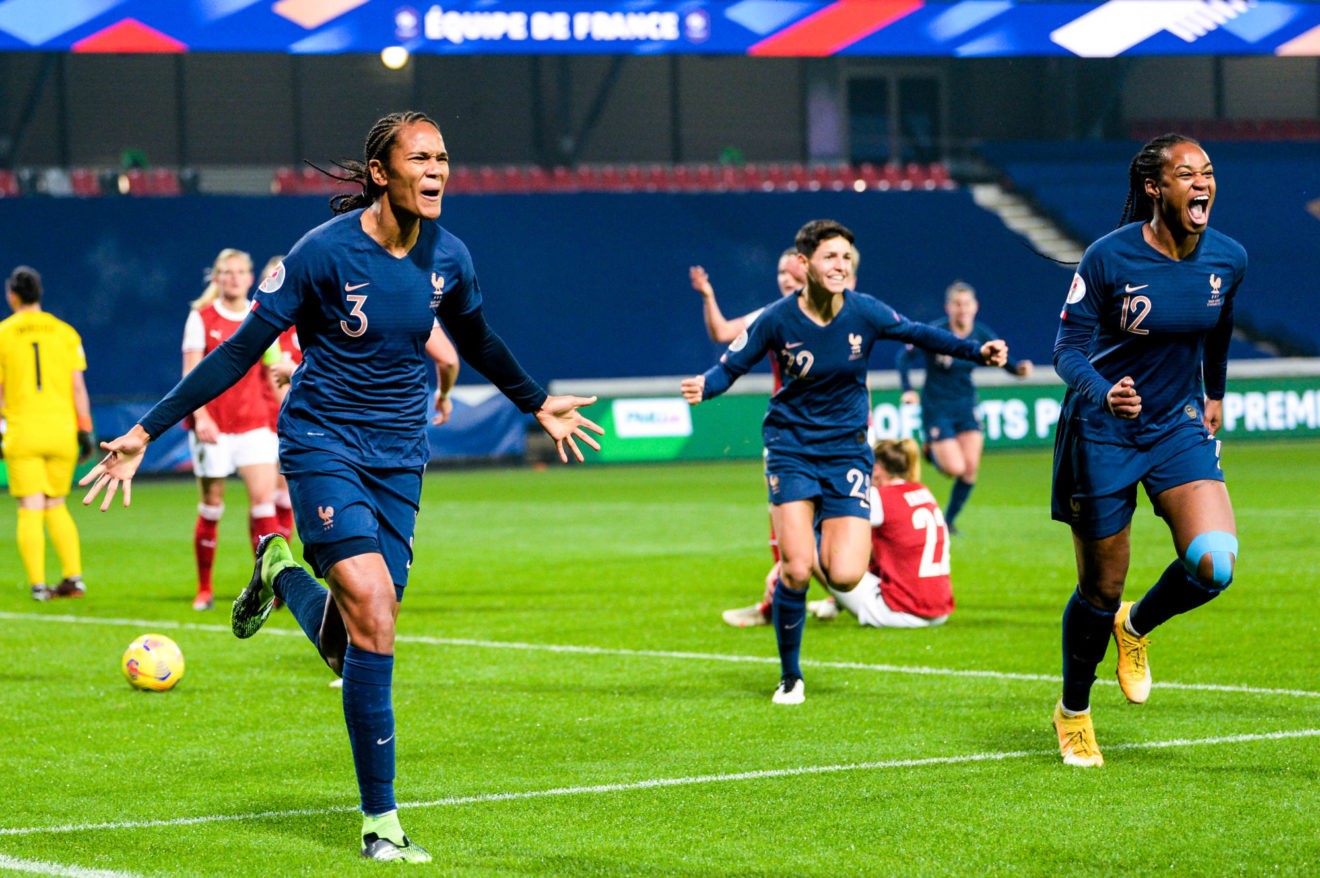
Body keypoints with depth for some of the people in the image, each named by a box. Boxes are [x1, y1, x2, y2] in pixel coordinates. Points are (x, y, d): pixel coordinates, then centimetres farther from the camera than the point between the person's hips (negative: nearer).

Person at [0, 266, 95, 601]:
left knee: (30, 510, 0)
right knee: (56, 506, 15)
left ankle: (37, 584, -5)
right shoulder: (65, 332, 5)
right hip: (61, 428, 2)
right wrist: (85, 430, 6)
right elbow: (78, 387, 2)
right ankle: (73, 576, 7)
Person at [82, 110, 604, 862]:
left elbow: (478, 343, 21)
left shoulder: (449, 258, -1)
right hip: (324, 445, -5)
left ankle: (283, 574, 33)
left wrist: (538, 404, 34)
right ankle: (380, 823, -12)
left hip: (400, 458, 5)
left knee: (352, 644, -2)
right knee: (373, 609, -21)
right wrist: (147, 433, -14)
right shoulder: (326, 252, -15)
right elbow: (242, 350, -11)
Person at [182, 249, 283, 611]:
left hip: (254, 423, 2)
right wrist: (200, 415, -18)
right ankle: (204, 590, 17)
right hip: (211, 424, -2)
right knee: (211, 506, 3)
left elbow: (272, 370, 14)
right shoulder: (202, 318, -1)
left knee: (263, 497, -12)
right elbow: (191, 374, -6)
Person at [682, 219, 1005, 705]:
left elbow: (918, 333, 6)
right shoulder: (777, 319, -12)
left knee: (844, 577, -13)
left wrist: (977, 351, -4)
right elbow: (731, 365, -5)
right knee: (796, 571, -15)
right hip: (792, 448, -1)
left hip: (847, 449, 1)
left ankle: (824, 539, 26)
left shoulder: (864, 311, -9)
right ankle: (790, 678, 7)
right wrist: (704, 386, -27)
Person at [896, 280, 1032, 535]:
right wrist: (907, 390, -20)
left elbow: (1003, 360, 3)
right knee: (955, 468, -13)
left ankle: (949, 520, 15)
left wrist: (1019, 368, -19)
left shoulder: (982, 335, -4)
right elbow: (905, 358, -8)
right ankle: (932, 452, 24)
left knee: (970, 467, -4)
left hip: (966, 408, 4)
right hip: (936, 409, -4)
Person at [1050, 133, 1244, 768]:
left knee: (1215, 565, -19)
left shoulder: (1227, 259, -4)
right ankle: (1073, 711, 31)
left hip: (1179, 426, 4)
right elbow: (1067, 347, -15)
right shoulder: (1109, 257, -18)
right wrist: (1101, 392, -35)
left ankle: (1137, 627, 15)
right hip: (1102, 432, -4)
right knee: (1101, 589, 4)